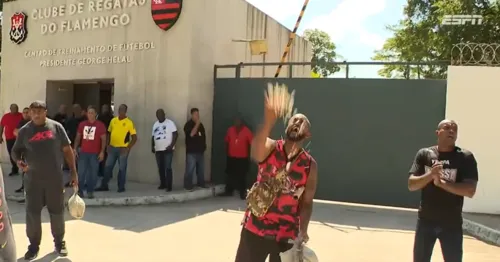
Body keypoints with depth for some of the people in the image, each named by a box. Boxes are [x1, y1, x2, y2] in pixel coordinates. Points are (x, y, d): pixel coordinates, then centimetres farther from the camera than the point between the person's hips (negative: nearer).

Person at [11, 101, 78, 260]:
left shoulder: (56, 127, 0)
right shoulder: (24, 131, 2)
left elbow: (67, 150, 3)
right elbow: (15, 151, 10)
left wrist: (73, 172, 0)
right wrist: (18, 161, -13)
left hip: (55, 178, -1)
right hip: (33, 179, 1)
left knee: (57, 212, 9)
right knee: (32, 213, 5)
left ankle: (59, 242, 26)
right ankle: (34, 245, 21)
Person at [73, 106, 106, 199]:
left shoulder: (100, 125, -1)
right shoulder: (82, 124, 8)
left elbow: (103, 139, -3)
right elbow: (78, 137, 13)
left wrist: (102, 152, -10)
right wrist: (75, 148, 4)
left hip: (95, 153, -2)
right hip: (83, 152, 2)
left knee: (93, 173, 1)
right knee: (81, 172, 2)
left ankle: (90, 191, 11)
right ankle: (79, 190, 12)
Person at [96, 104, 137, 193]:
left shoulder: (129, 122, -7)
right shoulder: (113, 120, 7)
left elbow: (134, 138, -7)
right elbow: (109, 133, 15)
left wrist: (128, 148, -13)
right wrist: (108, 145, 5)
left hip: (123, 149, -4)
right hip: (112, 148, 4)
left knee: (122, 168, 3)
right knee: (108, 167, 8)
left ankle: (121, 187, 13)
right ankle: (104, 185, 17)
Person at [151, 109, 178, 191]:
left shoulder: (170, 123, -4)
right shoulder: (155, 124, 15)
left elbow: (175, 134, -10)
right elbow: (153, 136, 21)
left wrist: (172, 145, -18)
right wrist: (152, 146, 11)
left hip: (168, 150, -6)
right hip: (158, 150, 6)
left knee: (168, 168, -8)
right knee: (160, 168, 11)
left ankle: (169, 186, -5)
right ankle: (163, 184, 21)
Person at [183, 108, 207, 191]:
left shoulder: (200, 125, 13)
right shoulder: (188, 124, -8)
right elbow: (191, 134, -24)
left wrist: (204, 145, 16)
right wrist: (197, 124, -21)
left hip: (200, 150, 7)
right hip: (191, 151, -7)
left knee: (201, 168, 13)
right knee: (190, 169, -8)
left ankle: (201, 183, 24)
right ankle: (188, 185, -2)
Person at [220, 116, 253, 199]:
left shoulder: (246, 131, -12)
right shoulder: (230, 130, -2)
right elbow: (227, 141, 10)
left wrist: (249, 155, -8)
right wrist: (227, 152, 11)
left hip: (243, 158, -3)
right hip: (231, 157, 3)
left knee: (241, 176, 1)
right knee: (230, 174, 11)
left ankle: (243, 193, 10)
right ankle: (228, 191, 24)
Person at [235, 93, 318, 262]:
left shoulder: (310, 165, -3)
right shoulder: (269, 148, -9)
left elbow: (307, 202, 3)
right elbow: (255, 152, -35)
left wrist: (303, 231, -12)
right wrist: (269, 121, -53)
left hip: (286, 235, 1)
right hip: (255, 229, -1)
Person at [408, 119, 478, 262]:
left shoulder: (466, 157, -5)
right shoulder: (424, 154, 0)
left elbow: (470, 191, -13)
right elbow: (411, 185, -6)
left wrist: (442, 182, -20)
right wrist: (430, 175, -22)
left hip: (452, 223, -1)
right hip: (426, 221, 2)